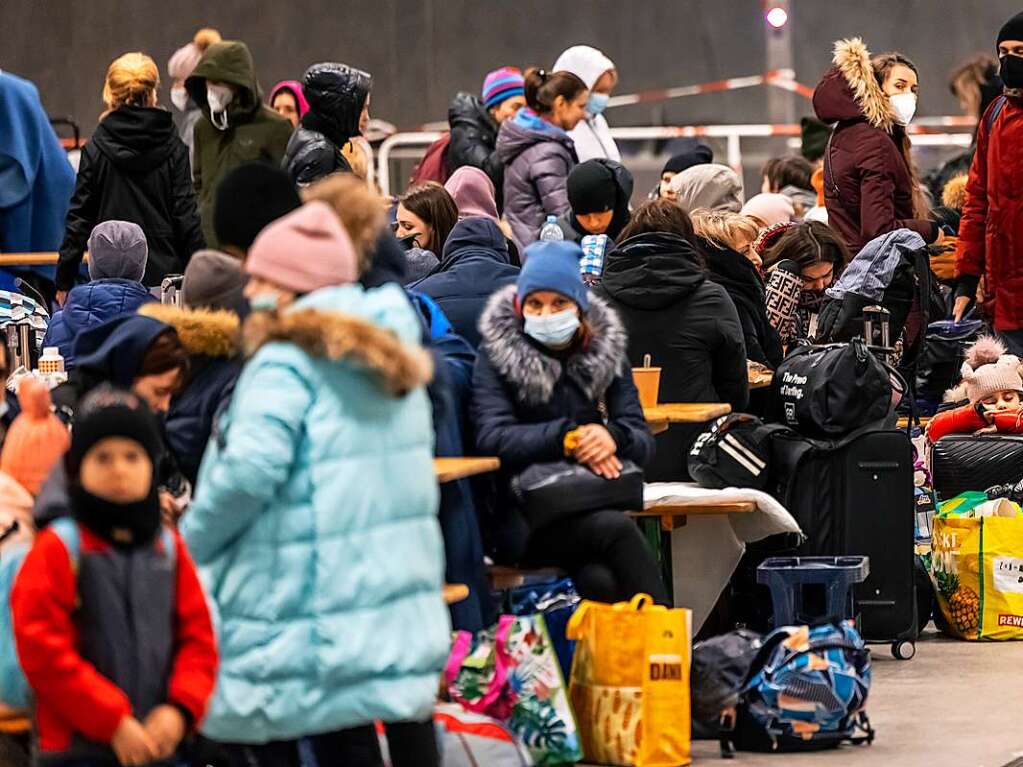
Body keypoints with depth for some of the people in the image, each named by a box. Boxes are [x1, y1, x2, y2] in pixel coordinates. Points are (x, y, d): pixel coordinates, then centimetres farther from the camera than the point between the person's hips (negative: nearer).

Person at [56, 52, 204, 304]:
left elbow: (79, 218, 1)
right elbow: (186, 217, 1)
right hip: (164, 272, 1)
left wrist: (64, 282, 7)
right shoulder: (174, 149, 2)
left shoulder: (96, 150, -1)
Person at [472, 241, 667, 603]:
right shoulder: (497, 354, 2)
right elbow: (491, 438, -12)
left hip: (595, 511, 3)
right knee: (617, 529, -32)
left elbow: (643, 443, 5)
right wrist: (568, 438, -23)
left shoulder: (606, 351, 13)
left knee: (600, 582, -33)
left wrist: (612, 437, -19)